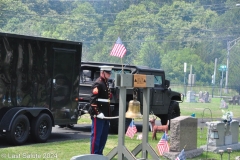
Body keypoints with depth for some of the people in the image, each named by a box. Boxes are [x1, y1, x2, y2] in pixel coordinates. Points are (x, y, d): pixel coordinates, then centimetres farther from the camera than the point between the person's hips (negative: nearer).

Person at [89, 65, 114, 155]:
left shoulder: (105, 83, 16)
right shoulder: (98, 84, -13)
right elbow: (93, 100, -21)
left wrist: (109, 113, 19)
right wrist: (98, 113, -25)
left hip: (105, 115, 10)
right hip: (98, 115, -10)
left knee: (104, 135, 15)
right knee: (96, 135, -4)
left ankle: (99, 154, 24)